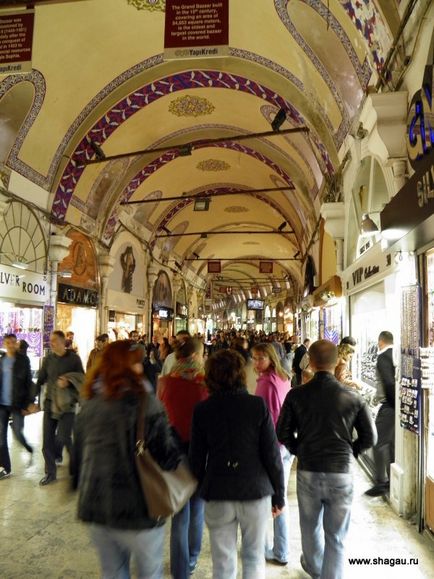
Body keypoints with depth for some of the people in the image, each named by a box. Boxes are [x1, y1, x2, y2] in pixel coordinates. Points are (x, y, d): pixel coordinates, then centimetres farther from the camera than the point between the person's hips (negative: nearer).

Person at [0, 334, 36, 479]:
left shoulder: (23, 360, -4)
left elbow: (29, 382, -5)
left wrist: (29, 403, -10)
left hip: (17, 404, -4)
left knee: (18, 434, -2)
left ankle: (30, 450, 29)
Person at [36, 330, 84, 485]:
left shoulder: (74, 358, -4)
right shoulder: (48, 359, 4)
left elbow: (82, 379, 0)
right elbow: (40, 381, 5)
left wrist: (69, 381, -19)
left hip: (67, 404, -3)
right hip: (50, 403, 3)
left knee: (63, 437, -10)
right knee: (47, 440, 4)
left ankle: (57, 453, 26)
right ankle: (50, 473, 20)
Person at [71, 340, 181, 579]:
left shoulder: (89, 405, -1)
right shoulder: (146, 404, -18)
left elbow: (78, 454, 8)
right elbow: (167, 455, -19)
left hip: (95, 508, 5)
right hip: (138, 509, -4)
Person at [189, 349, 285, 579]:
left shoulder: (202, 409, -6)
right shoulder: (258, 405, -10)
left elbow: (197, 458, 0)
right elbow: (272, 454, -8)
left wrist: (202, 488, 14)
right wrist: (279, 494, 3)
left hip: (217, 494, 1)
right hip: (256, 491, 0)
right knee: (254, 558, 18)